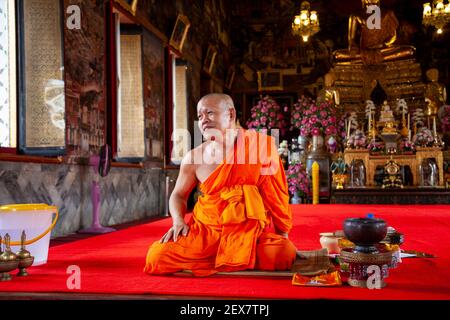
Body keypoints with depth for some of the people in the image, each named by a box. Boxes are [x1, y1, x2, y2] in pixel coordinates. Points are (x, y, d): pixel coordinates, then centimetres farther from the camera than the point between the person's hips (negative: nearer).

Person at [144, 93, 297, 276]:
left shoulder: (259, 144, -2)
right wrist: (178, 221, -6)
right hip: (205, 231, 1)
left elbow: (276, 193, 4)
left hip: (250, 231, -1)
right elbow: (179, 195, 14)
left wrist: (283, 234, 5)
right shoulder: (194, 158, 3)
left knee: (284, 256, -30)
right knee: (156, 257, -20)